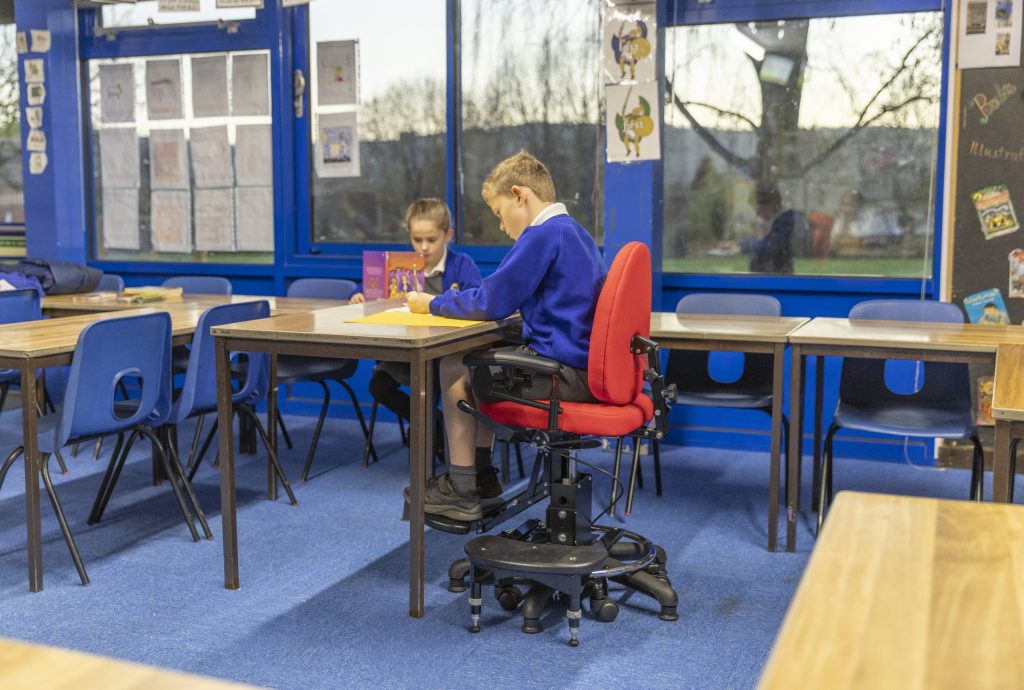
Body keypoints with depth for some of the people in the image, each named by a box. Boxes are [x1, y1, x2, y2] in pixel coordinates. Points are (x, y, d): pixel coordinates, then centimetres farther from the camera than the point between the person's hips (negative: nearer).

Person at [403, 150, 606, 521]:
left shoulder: (543, 235, -16)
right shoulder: (573, 231, 16)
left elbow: (492, 302, -15)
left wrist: (432, 303, 0)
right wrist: (456, 301, 17)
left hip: (565, 372, -10)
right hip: (584, 362, 10)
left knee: (454, 368, -1)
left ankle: (461, 489, 5)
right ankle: (480, 472, 26)